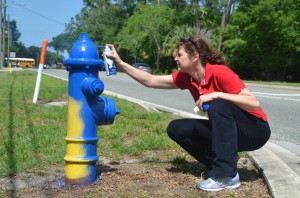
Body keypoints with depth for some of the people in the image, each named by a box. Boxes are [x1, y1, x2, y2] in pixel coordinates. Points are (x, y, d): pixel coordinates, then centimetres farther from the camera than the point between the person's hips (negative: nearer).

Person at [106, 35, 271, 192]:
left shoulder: (219, 72, -24)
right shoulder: (186, 77, -2)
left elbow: (254, 103, -28)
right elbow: (150, 81, 1)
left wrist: (216, 95, -33)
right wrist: (120, 63, -1)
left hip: (254, 129, -7)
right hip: (227, 130, 7)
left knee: (219, 105, -34)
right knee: (176, 128, -5)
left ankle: (227, 175, -29)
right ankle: (220, 165, -1)